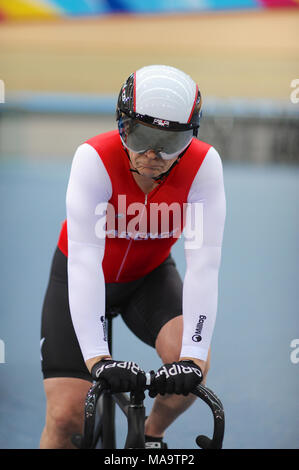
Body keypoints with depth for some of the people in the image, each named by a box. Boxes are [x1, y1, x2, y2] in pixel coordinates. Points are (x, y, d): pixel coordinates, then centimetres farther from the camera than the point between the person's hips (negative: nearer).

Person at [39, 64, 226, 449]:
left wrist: (193, 356, -42)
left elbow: (204, 263, -32)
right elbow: (84, 259, -39)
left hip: (149, 276, 2)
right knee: (65, 417, -13)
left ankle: (152, 433, 7)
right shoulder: (95, 159, -33)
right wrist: (98, 357, -48)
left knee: (193, 367, -25)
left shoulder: (203, 164, -27)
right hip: (81, 278, -2)